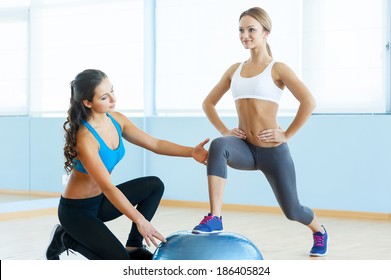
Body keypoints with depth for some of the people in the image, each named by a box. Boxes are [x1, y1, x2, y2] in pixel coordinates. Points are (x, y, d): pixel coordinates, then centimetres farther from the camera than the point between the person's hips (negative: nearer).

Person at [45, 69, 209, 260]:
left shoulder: (116, 119, -5)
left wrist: (191, 152, -17)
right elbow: (107, 187, -31)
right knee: (119, 261, -18)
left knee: (154, 185, -3)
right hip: (76, 210, -8)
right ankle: (66, 239, 5)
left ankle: (133, 246, 5)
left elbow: (155, 144, -1)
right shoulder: (85, 138, -29)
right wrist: (139, 220, -34)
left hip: (100, 200, 8)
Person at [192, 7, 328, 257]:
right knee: (218, 145, -34)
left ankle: (319, 230, 46)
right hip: (245, 149, 3)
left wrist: (287, 134, -15)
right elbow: (208, 103, 17)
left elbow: (309, 102, -16)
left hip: (273, 151, -3)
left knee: (292, 210, 9)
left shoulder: (278, 69, -6)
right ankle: (215, 218, -36)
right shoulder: (235, 69, 9)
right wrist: (224, 130, 3)